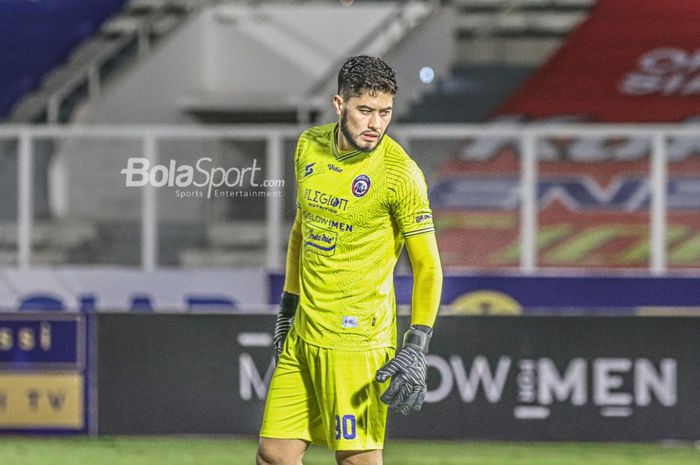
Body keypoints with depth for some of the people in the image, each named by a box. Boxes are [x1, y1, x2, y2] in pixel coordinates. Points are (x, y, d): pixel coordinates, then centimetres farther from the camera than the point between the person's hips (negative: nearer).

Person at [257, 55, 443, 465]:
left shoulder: (400, 173, -11)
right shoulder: (309, 147, 8)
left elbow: (427, 266, -10)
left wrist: (417, 348, -18)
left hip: (358, 337, -6)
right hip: (303, 335, 6)